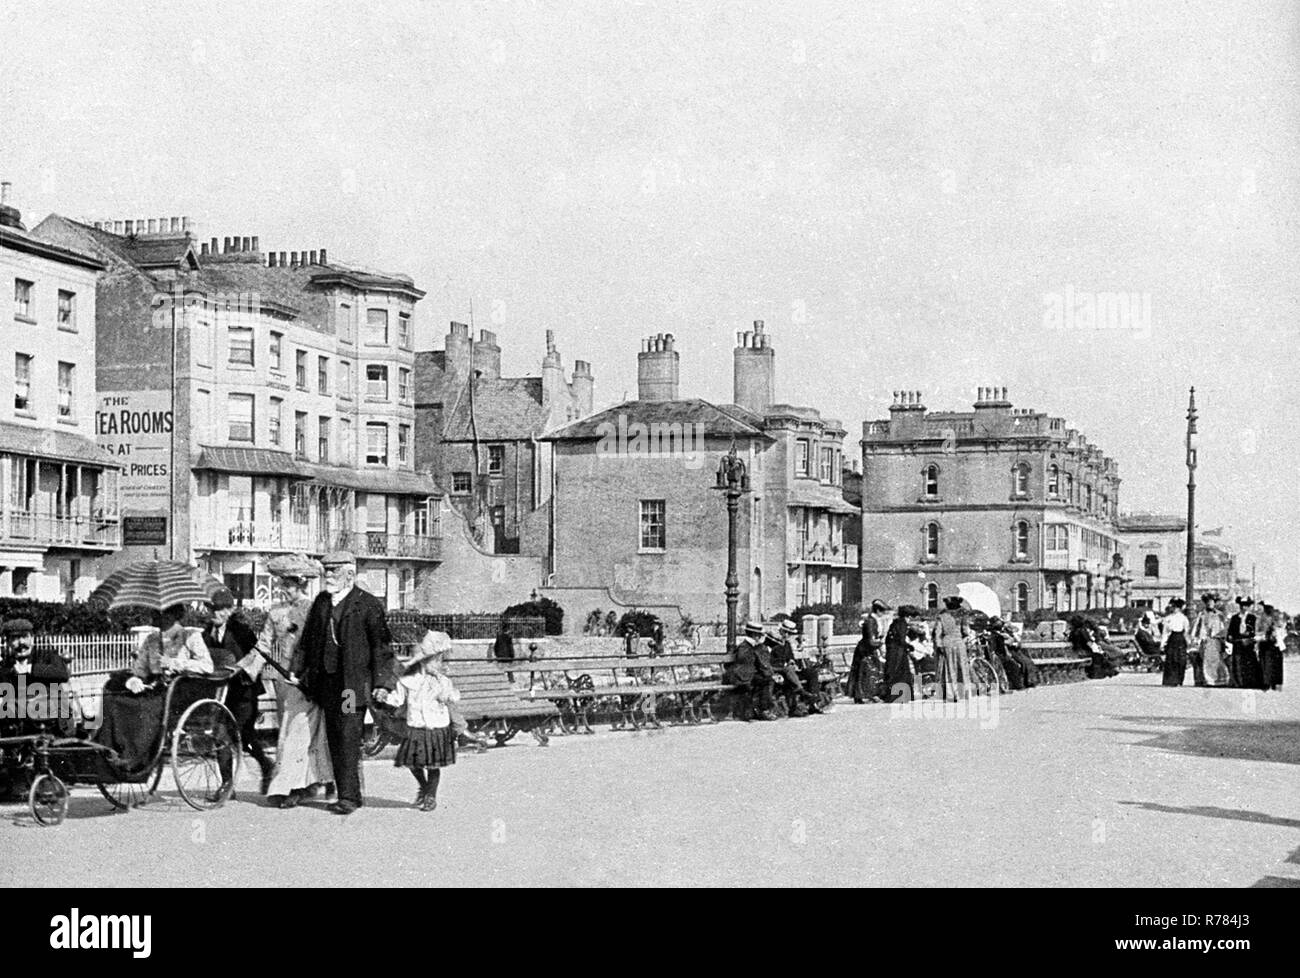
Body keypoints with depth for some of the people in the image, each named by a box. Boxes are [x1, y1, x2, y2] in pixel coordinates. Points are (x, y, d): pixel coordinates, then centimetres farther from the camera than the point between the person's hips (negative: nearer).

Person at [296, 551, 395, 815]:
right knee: (334, 740, 7)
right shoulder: (320, 602, 13)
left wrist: (381, 684, -10)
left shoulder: (368, 605, -3)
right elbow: (307, 641, 20)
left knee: (349, 739, -11)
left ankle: (349, 797, -8)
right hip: (327, 682, 6)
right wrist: (298, 672, 13)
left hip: (354, 682, -6)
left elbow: (382, 647, -4)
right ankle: (349, 794, 15)